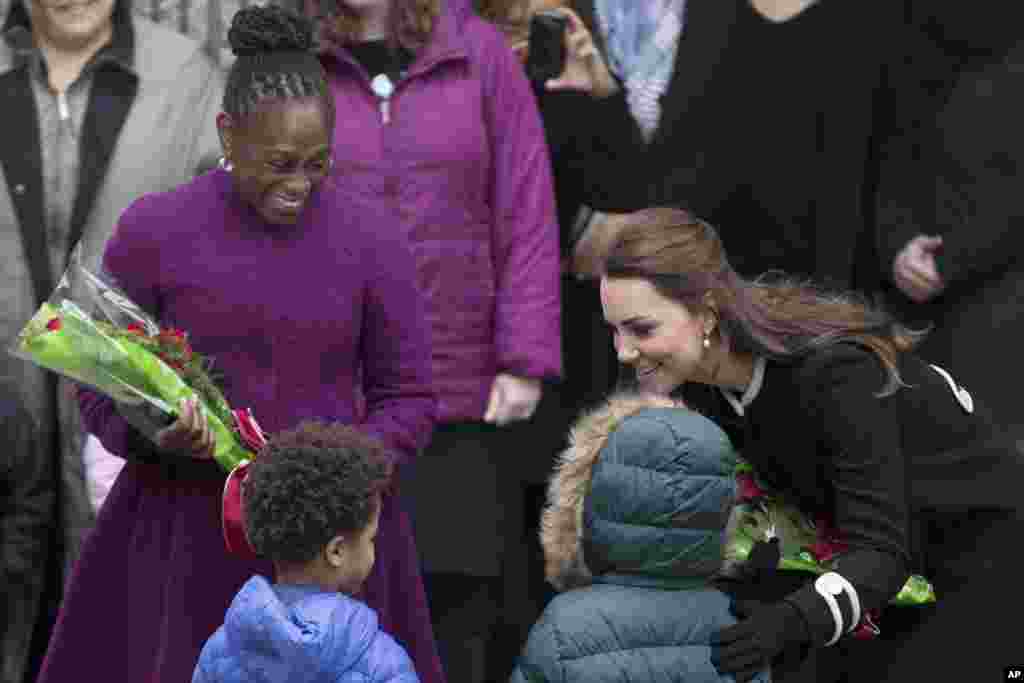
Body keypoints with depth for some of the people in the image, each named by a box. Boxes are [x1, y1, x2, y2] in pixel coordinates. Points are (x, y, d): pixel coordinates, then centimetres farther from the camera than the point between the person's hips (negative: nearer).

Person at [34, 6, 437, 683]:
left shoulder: (370, 242, -1)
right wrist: (157, 433, -18)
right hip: (185, 539, -1)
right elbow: (101, 390, 3)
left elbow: (409, 398, 5)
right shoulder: (154, 233, -3)